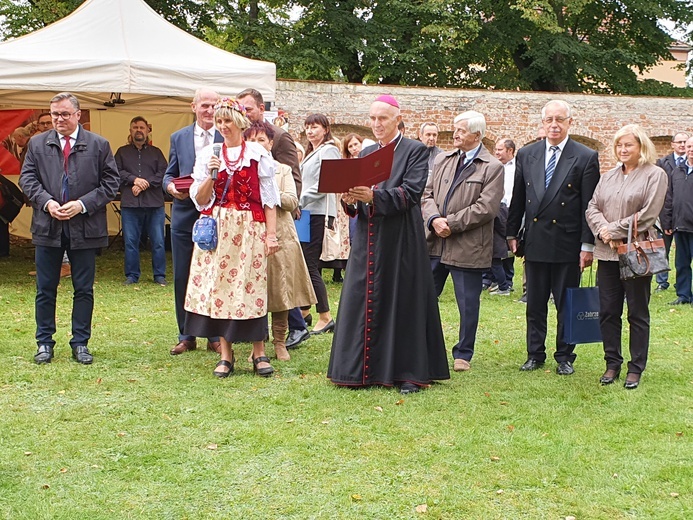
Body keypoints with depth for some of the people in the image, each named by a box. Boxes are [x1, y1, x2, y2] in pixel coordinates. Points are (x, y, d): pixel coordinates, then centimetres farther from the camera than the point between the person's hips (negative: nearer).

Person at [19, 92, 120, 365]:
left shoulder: (98, 145, 1)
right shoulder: (37, 144, 7)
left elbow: (111, 181, -2)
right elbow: (27, 177, 5)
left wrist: (82, 204, -13)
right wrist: (46, 202, -12)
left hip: (85, 228, -1)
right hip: (47, 227, 1)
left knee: (84, 289, 5)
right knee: (45, 289, 7)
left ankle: (80, 343, 15)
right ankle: (44, 342, 18)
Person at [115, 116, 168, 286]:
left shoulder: (156, 152, 14)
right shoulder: (122, 152, 14)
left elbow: (163, 173, 1)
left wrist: (145, 184, -11)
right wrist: (134, 179, -13)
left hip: (154, 203, 0)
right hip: (130, 203, 0)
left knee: (158, 241, 0)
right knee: (130, 241, 2)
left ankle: (160, 275, 8)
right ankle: (132, 275, 10)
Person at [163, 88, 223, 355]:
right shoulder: (179, 138, 10)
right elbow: (169, 174, 13)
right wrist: (171, 186, -9)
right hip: (185, 216, 3)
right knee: (182, 278, 6)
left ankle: (215, 336, 14)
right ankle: (186, 336, 18)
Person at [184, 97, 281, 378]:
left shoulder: (258, 154, 4)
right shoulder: (208, 154, 10)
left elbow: (269, 197, 1)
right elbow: (200, 200, 7)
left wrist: (271, 234, -7)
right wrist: (212, 175, -10)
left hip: (250, 229, -2)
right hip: (217, 230, 2)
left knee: (251, 286, -5)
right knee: (219, 286, 0)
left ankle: (259, 352, 4)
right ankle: (226, 354, 7)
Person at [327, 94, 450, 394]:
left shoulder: (415, 151, -2)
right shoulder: (366, 153, 16)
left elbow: (411, 193, -15)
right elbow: (359, 194, 13)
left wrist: (374, 196, -27)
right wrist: (350, 198, -10)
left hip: (400, 240, -5)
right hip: (367, 240, 5)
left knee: (403, 301, -2)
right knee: (363, 301, 4)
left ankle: (409, 372, 6)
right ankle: (363, 369, 12)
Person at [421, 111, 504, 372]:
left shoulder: (492, 167, -5)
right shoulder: (442, 160, 12)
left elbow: (486, 208, -14)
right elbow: (427, 194, 8)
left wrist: (450, 223, -15)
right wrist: (434, 219, -11)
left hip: (468, 248, -5)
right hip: (435, 243, 5)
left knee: (467, 305, 5)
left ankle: (463, 354, 19)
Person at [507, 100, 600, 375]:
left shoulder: (586, 157, -3)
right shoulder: (526, 154, 7)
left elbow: (590, 205, -5)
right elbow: (518, 199, 12)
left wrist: (588, 244, -8)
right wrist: (511, 233, 8)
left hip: (567, 244, -3)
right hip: (535, 241, 3)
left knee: (567, 305, 6)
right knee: (535, 304, 10)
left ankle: (565, 357, 18)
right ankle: (535, 355, 21)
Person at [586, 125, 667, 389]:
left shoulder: (655, 175, -3)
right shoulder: (608, 177, 14)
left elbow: (647, 215, -12)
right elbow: (592, 208, 8)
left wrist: (614, 230, -12)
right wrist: (603, 231, -11)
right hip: (607, 253, 5)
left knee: (638, 314, 3)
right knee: (608, 312, 7)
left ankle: (636, 368, 12)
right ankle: (612, 363, 19)